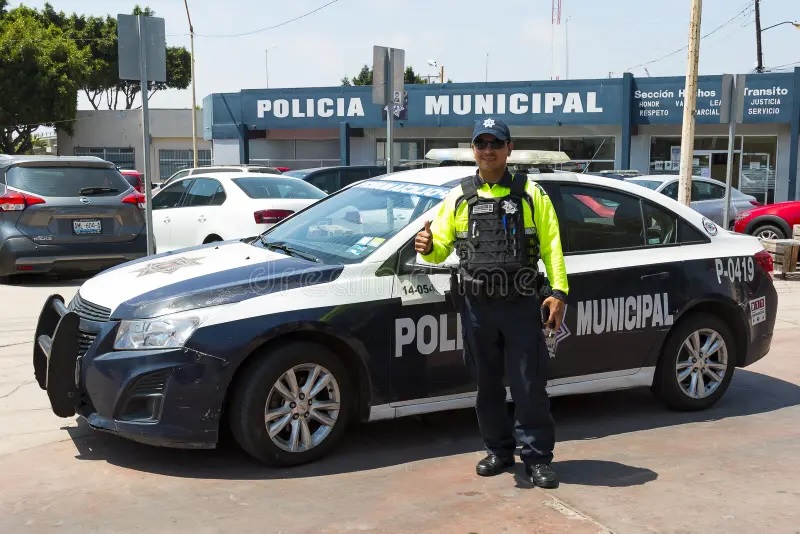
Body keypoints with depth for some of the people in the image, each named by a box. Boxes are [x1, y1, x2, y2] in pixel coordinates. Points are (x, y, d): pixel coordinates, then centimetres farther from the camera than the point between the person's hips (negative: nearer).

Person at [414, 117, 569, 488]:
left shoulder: (531, 194, 5)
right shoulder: (458, 198, 10)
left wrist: (558, 292, -9)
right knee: (487, 384, 12)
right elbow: (441, 247, 10)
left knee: (529, 385, 0)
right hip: (477, 307, 3)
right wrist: (427, 247, -14)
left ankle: (537, 458, 11)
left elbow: (551, 247, 1)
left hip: (521, 305, -2)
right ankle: (499, 451, 26)